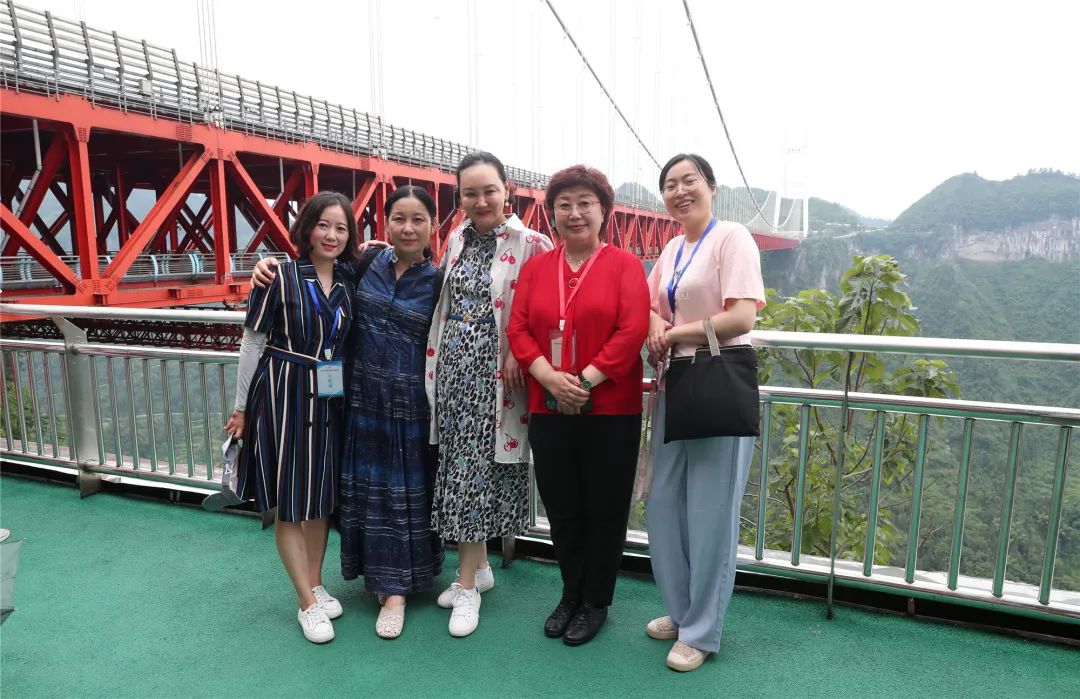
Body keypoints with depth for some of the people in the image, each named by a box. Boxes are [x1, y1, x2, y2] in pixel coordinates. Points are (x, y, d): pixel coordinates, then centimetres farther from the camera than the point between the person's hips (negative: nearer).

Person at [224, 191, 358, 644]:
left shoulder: (346, 283, 4)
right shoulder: (280, 277, -10)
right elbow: (252, 343, -6)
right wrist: (241, 407, -3)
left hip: (328, 402, 5)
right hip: (283, 397, -5)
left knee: (321, 497, 15)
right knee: (289, 502, 4)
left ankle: (315, 585, 31)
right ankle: (308, 604, 16)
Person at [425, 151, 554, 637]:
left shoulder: (531, 245, -8)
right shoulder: (456, 240, 10)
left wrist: (519, 358, -17)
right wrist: (435, 365, 10)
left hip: (495, 371, -6)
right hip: (454, 365, 6)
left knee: (477, 467, -2)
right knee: (461, 462, 11)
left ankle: (467, 583, 12)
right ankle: (479, 566, 28)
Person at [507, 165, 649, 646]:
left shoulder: (624, 264, -2)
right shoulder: (535, 267, 10)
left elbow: (632, 331, -12)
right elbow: (518, 330, 2)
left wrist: (586, 380, -18)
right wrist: (550, 377, -13)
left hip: (611, 410, -3)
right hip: (548, 409, 4)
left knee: (604, 508, 9)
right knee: (561, 508, 14)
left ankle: (595, 603, 29)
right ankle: (570, 595, 35)